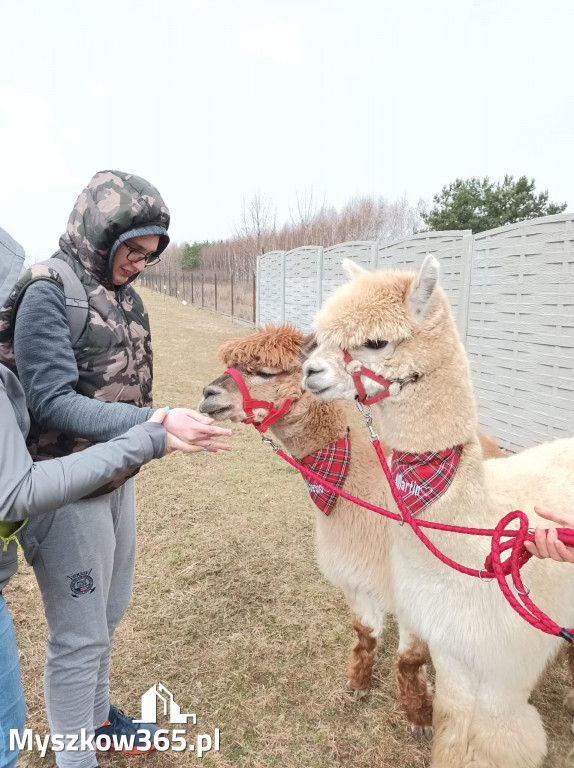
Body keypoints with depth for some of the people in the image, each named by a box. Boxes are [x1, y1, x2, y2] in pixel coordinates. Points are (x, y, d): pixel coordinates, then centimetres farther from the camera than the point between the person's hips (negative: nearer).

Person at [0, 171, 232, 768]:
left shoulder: (120, 292, 6)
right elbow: (52, 401, -23)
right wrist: (157, 422, -32)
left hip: (117, 478, 7)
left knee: (109, 613, 23)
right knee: (79, 634, 8)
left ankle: (97, 712, 47)